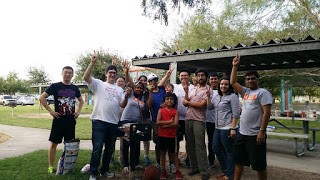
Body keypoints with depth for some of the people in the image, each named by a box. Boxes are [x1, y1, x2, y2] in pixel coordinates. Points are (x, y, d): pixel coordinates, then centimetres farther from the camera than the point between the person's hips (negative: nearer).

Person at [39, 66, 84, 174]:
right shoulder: (55, 86, -4)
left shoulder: (74, 88, 8)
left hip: (71, 120, 4)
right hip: (58, 119, -3)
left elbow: (81, 100, 22)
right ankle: (51, 166, 13)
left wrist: (78, 111, 8)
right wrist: (50, 111, -11)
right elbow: (42, 98, -5)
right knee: (54, 143, 1)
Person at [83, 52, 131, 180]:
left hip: (113, 122, 5)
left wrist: (126, 96, -13)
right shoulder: (99, 84, 5)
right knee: (97, 148, -5)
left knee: (109, 148, 14)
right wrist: (93, 62, -18)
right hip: (99, 121, -5)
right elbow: (86, 77, -12)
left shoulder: (119, 89, 15)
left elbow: (123, 105, 6)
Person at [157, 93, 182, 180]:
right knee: (163, 153, 11)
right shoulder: (161, 110, 0)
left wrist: (164, 125, -15)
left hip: (172, 135, 0)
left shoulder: (175, 111, -1)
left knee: (173, 153, 9)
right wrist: (169, 121, -15)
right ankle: (163, 171, 23)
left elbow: (176, 124, -11)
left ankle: (177, 171, 21)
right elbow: (158, 122, -11)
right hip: (162, 135, 1)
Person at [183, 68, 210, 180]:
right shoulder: (192, 89, 17)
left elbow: (201, 104, -14)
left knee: (200, 145, -6)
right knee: (190, 145, 10)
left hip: (199, 120, -6)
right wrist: (186, 92, -5)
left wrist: (188, 102, -1)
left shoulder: (207, 90, -2)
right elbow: (185, 103, 9)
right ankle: (195, 167, 21)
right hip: (188, 119, 6)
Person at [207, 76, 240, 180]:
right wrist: (208, 96, 0)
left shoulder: (232, 96, -9)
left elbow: (235, 114, -13)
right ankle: (225, 171, 34)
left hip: (228, 129, -8)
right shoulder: (217, 96, 14)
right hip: (218, 128, 9)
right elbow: (210, 107, 12)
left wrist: (233, 129, -19)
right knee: (216, 149, 17)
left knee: (229, 152, 3)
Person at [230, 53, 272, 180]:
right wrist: (235, 66, 10)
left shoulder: (263, 92, -9)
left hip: (255, 135, -7)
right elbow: (233, 82, 13)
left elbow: (267, 112, -15)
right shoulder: (245, 92, 12)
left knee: (259, 164, 4)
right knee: (239, 161, 16)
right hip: (242, 133, 8)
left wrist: (262, 131, -20)